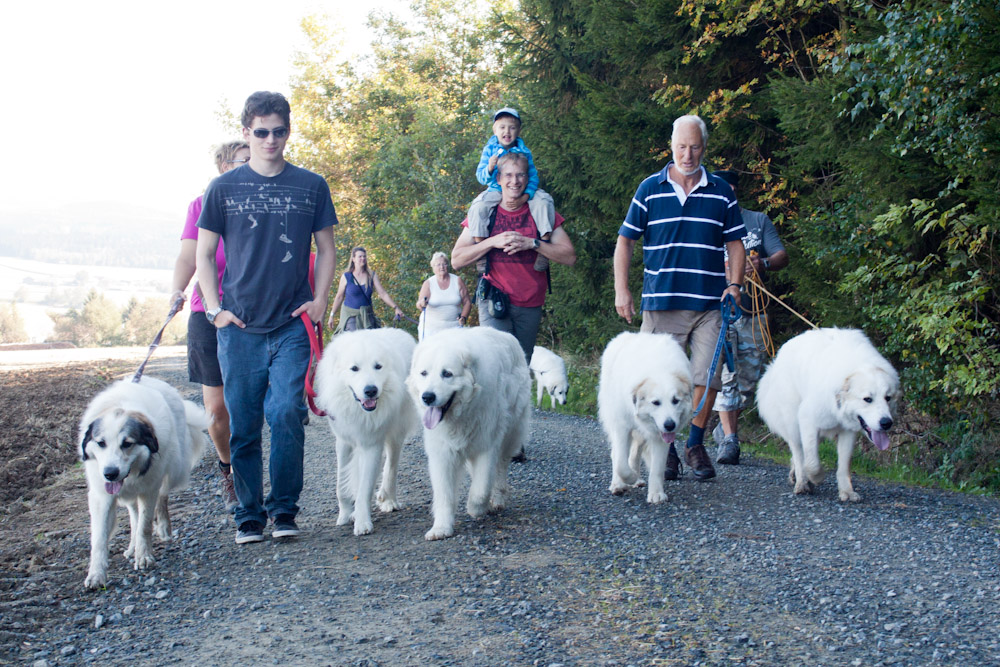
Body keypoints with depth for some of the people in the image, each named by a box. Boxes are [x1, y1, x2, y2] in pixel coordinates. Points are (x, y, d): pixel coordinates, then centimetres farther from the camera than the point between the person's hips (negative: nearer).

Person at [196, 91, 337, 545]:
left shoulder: (311, 186, 7)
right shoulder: (223, 188, 6)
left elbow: (326, 250, 14)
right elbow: (204, 255, 10)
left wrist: (319, 301, 1)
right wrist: (215, 308, -1)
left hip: (293, 325, 0)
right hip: (239, 326, 1)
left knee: (286, 414, -10)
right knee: (244, 426, 3)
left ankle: (284, 509, 4)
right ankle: (248, 515, 14)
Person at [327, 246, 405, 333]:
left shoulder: (372, 275, 4)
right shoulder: (346, 276, -2)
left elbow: (383, 294, -1)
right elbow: (339, 297, 7)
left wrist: (395, 308, -12)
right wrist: (332, 315, 8)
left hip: (367, 315, 3)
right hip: (350, 314, -2)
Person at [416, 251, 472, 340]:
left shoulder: (458, 281, 6)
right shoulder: (428, 283, 3)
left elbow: (467, 302, 7)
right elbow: (419, 304, -9)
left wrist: (463, 318, -9)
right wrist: (422, 303, -32)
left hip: (454, 326, 1)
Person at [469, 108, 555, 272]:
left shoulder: (524, 151, -1)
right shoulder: (489, 150, -1)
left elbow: (533, 176, -4)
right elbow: (480, 176, -5)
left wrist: (527, 194, -23)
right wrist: (489, 168, -28)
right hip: (496, 191, 0)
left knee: (544, 201, -23)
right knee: (478, 207, -27)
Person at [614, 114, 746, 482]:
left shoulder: (721, 192, 10)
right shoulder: (650, 189, 6)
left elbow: (734, 243, 14)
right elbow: (625, 241, 8)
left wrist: (734, 284, -1)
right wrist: (621, 289, -1)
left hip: (709, 303, 1)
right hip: (661, 301, -1)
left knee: (707, 376, 1)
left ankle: (696, 445, 17)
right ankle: (665, 449, 13)